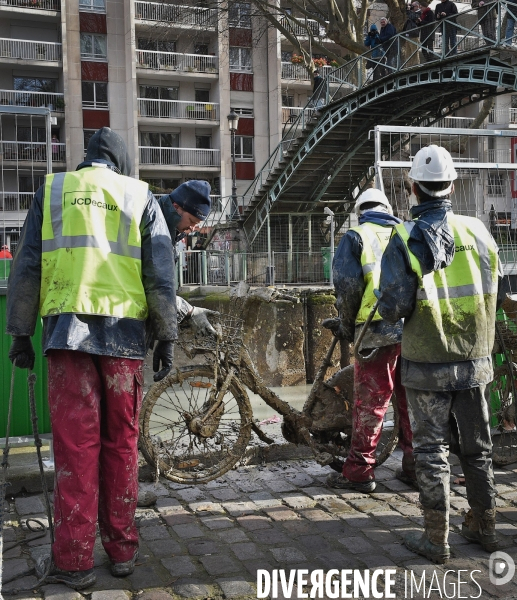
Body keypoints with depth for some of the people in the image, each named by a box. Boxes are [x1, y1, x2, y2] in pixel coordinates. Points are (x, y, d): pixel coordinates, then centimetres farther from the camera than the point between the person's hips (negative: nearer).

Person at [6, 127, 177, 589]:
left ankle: (74, 560, 5)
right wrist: (166, 338, 9)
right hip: (125, 333, 0)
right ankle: (122, 550, 18)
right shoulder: (140, 195, 11)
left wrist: (20, 333, 13)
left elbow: (26, 267, 9)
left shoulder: (52, 189, 14)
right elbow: (160, 274, 5)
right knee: (121, 444, 9)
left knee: (75, 445, 1)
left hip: (67, 329, 0)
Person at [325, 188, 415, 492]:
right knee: (412, 402, 13)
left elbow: (347, 284, -7)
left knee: (370, 403, 1)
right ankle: (414, 466, 21)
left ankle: (360, 472, 7)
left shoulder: (356, 236, 4)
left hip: (378, 330, -4)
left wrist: (347, 325, 3)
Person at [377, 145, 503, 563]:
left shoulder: (405, 240, -12)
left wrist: (387, 308, 5)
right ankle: (484, 528, 29)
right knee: (477, 447, 17)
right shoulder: (478, 231, -1)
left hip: (427, 365, -3)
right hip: (474, 361, 3)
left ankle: (436, 539, 14)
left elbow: (394, 307, -18)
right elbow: (497, 295, 6)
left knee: (432, 450, 7)